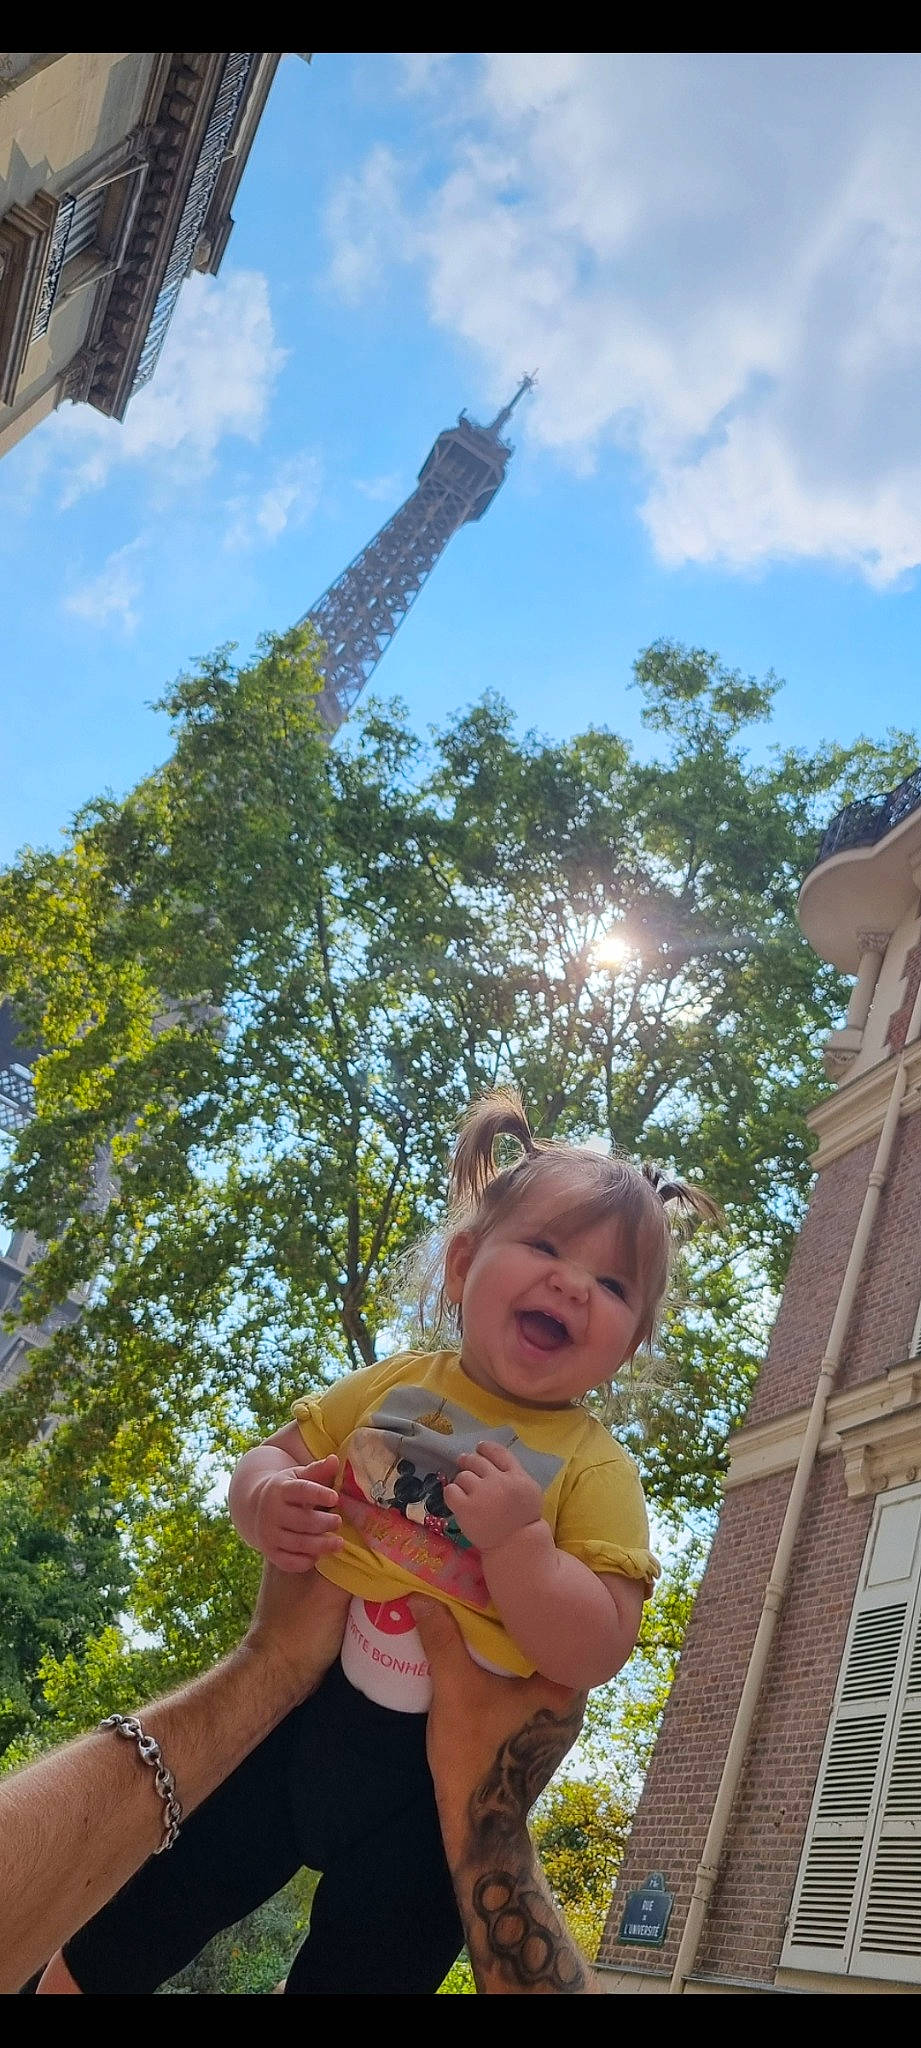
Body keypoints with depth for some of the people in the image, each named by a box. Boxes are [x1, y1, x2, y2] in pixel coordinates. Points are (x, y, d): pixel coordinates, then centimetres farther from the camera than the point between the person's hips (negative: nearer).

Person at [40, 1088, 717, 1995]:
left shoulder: (597, 1471, -11)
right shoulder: (392, 1387, -2)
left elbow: (595, 1654, -18)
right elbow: (272, 1457, 6)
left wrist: (517, 1539, -33)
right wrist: (266, 1500, -17)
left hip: (431, 1782, -3)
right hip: (285, 1711, 3)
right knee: (109, 1947, 14)